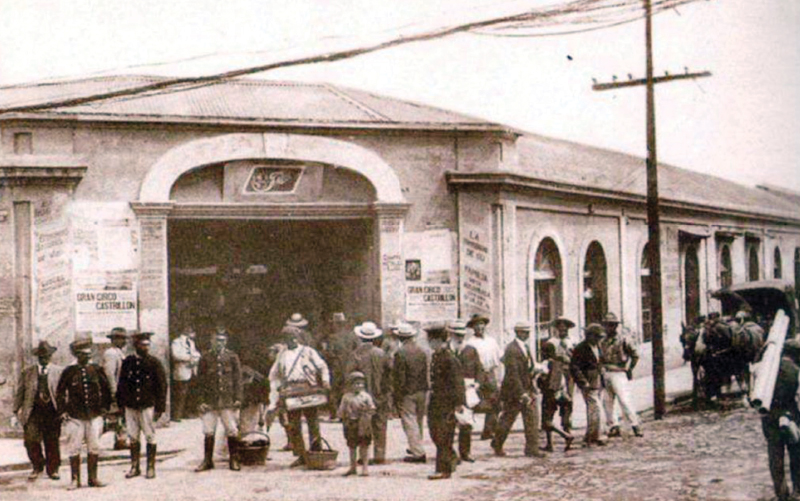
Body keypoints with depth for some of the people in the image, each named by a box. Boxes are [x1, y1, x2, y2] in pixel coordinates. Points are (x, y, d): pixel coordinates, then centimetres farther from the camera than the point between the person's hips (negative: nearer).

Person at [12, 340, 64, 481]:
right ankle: (37, 467, 17)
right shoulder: (28, 372, 12)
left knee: (52, 442, 4)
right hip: (33, 411, 1)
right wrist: (18, 408, 4)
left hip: (52, 411, -1)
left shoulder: (59, 372, 7)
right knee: (31, 440, -4)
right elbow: (19, 391, 13)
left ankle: (53, 469, 18)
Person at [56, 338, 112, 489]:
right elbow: (60, 393, 7)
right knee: (74, 449, 0)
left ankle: (93, 478, 14)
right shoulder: (69, 372, 0)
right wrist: (63, 411, 2)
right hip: (75, 417, -2)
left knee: (94, 448, 5)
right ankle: (75, 480, 10)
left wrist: (104, 407, 9)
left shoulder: (97, 370, 6)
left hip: (95, 416, 2)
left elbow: (106, 390, 15)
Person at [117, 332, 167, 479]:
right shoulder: (127, 362, 5)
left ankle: (151, 467, 12)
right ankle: (134, 467, 19)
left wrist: (159, 408, -6)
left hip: (147, 406, -3)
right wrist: (121, 404, 7)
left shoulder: (154, 363, -3)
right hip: (130, 406, 3)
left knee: (150, 437, 3)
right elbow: (122, 383, 11)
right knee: (133, 438, 9)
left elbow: (162, 386, -3)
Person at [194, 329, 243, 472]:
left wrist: (238, 398, -1)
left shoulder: (232, 357, 6)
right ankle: (207, 461, 14)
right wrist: (201, 401, -1)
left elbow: (237, 379, 7)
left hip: (228, 401, 0)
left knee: (232, 431, 1)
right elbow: (200, 380, 5)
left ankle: (234, 460, 12)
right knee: (208, 432, 3)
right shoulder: (206, 357, 5)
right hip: (210, 401, 0)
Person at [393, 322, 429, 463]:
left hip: (407, 393, -6)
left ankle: (418, 453, -7)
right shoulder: (421, 351, 5)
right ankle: (416, 448, 31)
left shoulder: (400, 353, -14)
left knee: (410, 422, -3)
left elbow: (399, 377, -15)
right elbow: (426, 373, 11)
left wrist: (397, 395, -9)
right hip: (422, 391, 6)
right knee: (418, 421, 18)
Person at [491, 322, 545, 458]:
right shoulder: (511, 349, -17)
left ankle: (532, 449, 9)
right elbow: (512, 374, -22)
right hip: (513, 390, -8)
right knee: (508, 419, 3)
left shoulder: (526, 347, 11)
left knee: (532, 419, 2)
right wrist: (522, 393, -24)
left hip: (528, 389, 8)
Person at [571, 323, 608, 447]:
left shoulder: (597, 347, 14)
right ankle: (599, 436, -8)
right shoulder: (581, 349, -14)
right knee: (597, 409, -13)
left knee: (592, 411, 12)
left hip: (597, 385, 9)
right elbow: (574, 368, -17)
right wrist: (584, 383, -21)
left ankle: (589, 439, 19)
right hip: (588, 386, -9)